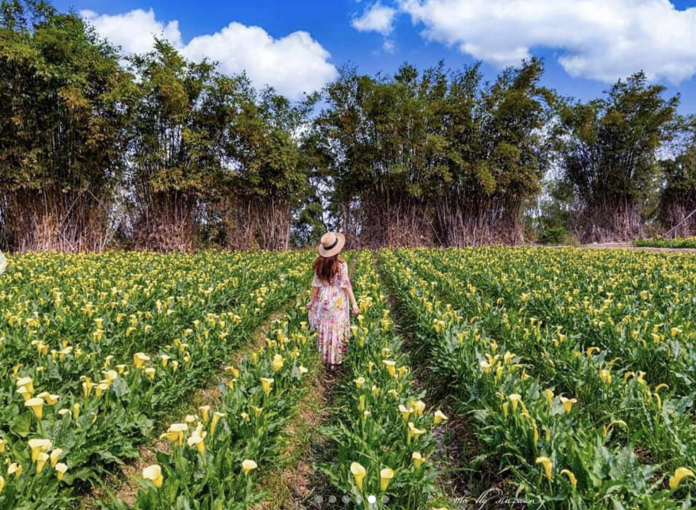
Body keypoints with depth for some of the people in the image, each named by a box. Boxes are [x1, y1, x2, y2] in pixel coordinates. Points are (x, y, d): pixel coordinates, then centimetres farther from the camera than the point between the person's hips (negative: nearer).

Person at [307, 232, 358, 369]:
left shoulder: (319, 264, -4)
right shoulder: (341, 264, -15)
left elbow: (316, 285, 0)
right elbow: (346, 285, -15)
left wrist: (312, 301, 12)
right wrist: (354, 303, -10)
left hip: (323, 300, 4)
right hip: (338, 301, -4)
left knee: (325, 329, 14)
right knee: (337, 329, 6)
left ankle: (325, 359, 25)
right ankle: (334, 361, 13)